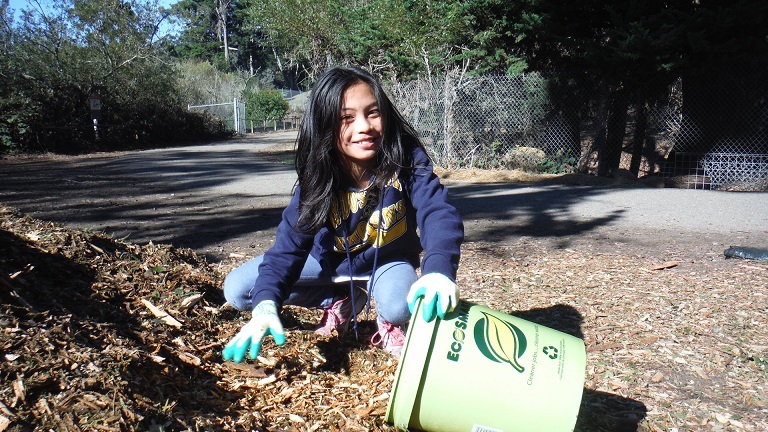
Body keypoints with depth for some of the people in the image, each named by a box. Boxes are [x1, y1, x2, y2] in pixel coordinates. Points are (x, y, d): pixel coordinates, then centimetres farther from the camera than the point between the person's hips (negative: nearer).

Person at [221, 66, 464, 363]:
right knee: (236, 289, -9)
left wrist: (439, 270, -60)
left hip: (388, 261, -3)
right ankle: (343, 302, 6)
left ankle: (388, 320, 2)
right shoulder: (318, 181, -24)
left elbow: (437, 213, -39)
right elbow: (290, 242, -27)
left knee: (400, 306, -39)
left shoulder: (406, 158, -28)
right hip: (330, 259, 3)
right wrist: (266, 304, -44)